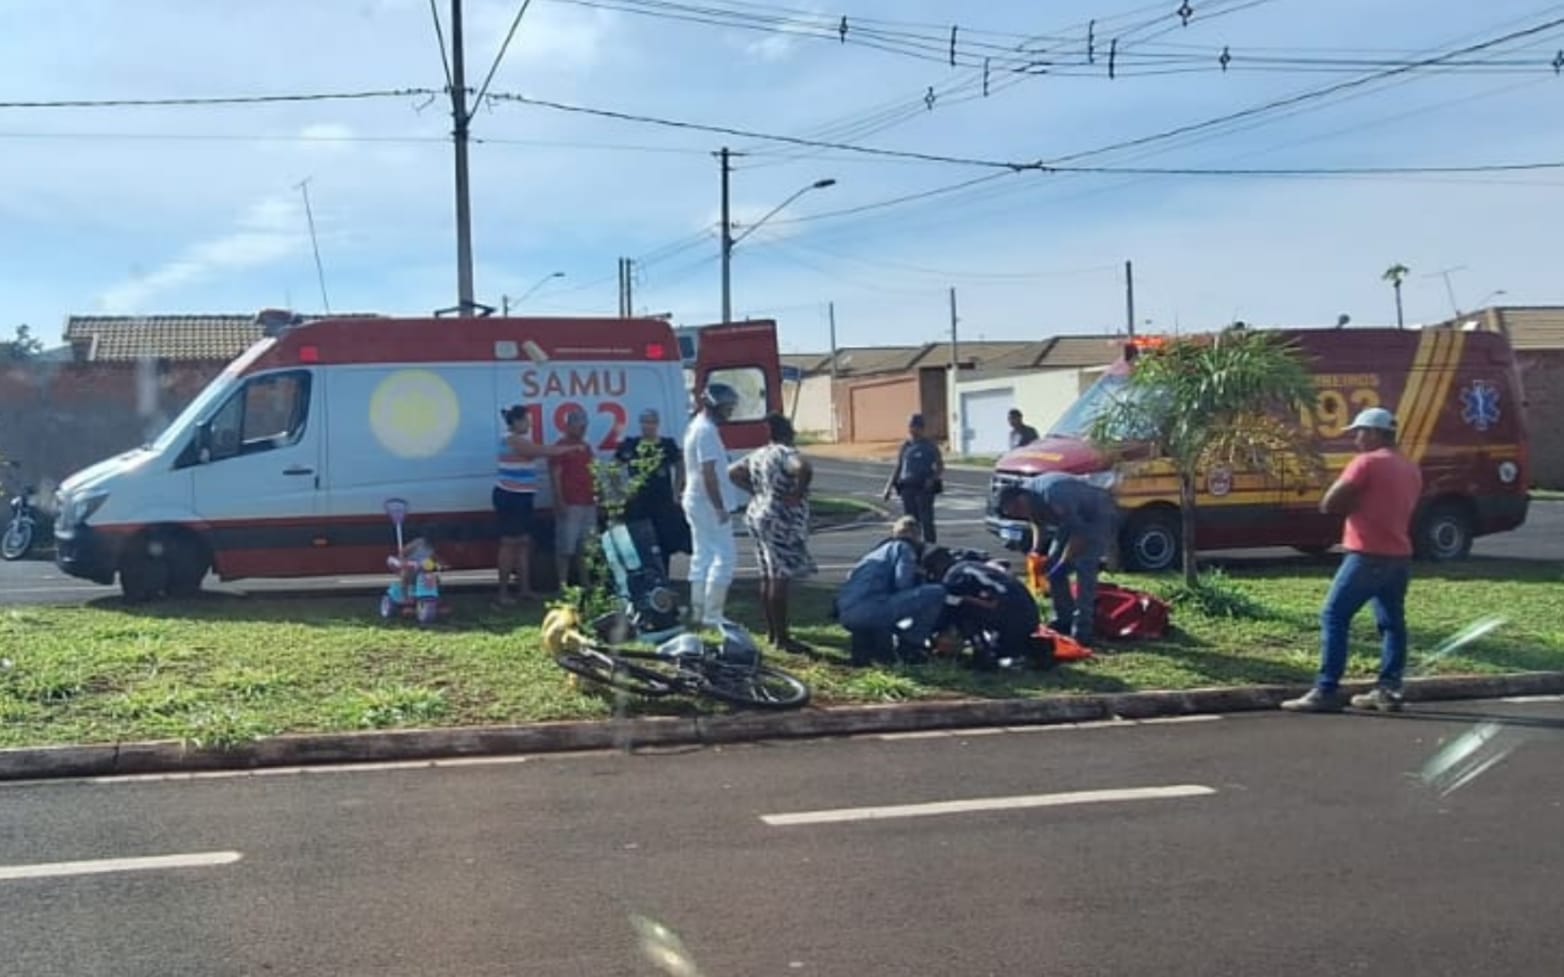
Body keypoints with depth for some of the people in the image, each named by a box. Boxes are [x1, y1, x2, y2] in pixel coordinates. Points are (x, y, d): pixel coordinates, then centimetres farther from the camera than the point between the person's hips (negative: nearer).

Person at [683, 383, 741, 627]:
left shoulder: (697, 426, 15)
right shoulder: (707, 430, -18)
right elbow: (708, 472, -23)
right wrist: (720, 507, -22)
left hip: (696, 501, 11)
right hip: (709, 504, -11)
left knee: (702, 556, 13)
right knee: (724, 556, -8)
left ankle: (698, 612, 18)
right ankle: (712, 615, -8)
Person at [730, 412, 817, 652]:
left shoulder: (758, 455, 12)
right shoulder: (786, 453, -14)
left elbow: (733, 472, 21)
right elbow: (804, 470, -35)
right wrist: (798, 493, -20)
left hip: (758, 515, 9)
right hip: (781, 521, -9)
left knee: (768, 577, 15)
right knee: (781, 578, -8)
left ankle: (772, 630, 23)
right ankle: (781, 638, -7)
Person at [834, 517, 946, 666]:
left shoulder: (880, 550, 33)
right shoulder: (904, 548, 10)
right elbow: (903, 584, -7)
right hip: (870, 611, -8)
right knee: (937, 593, -3)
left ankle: (865, 641, 14)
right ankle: (910, 648, 5)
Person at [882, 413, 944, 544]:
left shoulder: (930, 446, 3)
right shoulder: (905, 446, 13)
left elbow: (940, 466, 5)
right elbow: (898, 468, 17)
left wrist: (933, 479, -14)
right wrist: (889, 488, 13)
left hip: (924, 488, -4)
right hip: (907, 488, 4)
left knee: (926, 521, -7)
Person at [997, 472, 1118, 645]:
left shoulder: (1054, 497, -38)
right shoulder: (1028, 493, -10)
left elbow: (1079, 533, -30)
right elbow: (1038, 522, 10)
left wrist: (1064, 563, -27)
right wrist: (1036, 550, -2)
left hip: (1100, 516, -9)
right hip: (1074, 516, 9)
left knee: (1084, 566, -21)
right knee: (1053, 563, 3)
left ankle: (1082, 629, -22)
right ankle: (1064, 620, 12)